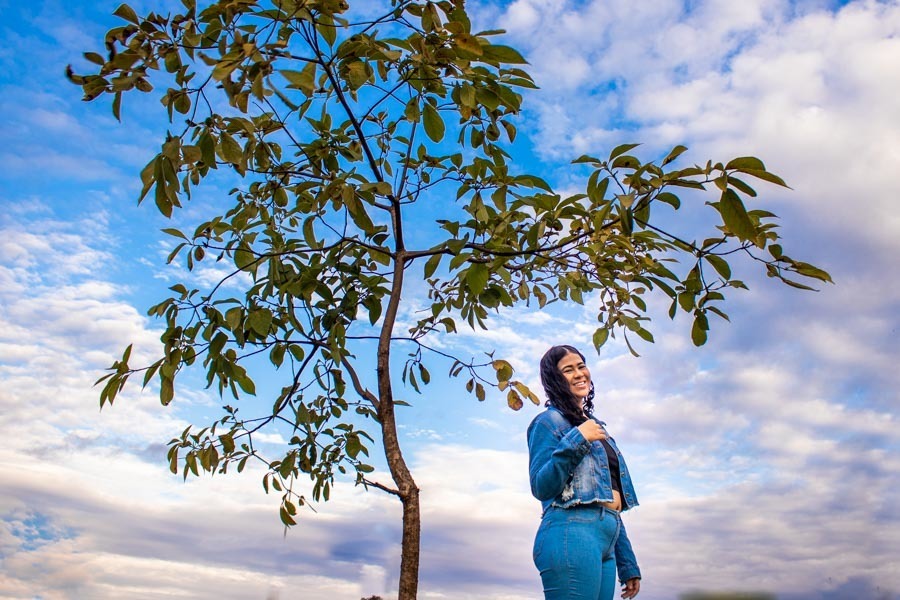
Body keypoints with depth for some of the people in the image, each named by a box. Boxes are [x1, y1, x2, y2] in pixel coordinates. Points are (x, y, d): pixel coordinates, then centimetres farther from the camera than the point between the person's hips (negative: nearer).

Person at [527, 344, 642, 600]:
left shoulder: (596, 426, 23)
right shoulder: (549, 421, 0)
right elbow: (541, 488, -10)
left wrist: (628, 564, 20)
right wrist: (576, 441, -17)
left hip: (607, 543, 8)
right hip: (572, 533, -8)